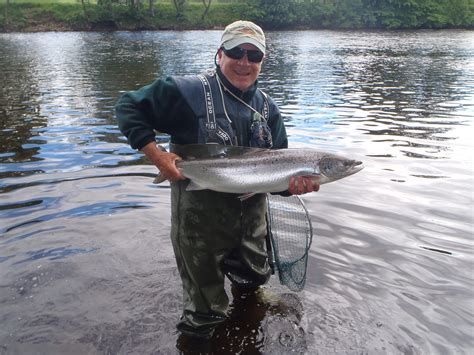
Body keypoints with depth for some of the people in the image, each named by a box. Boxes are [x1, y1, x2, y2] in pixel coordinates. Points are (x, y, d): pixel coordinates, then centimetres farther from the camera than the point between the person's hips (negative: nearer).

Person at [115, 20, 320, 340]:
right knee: (204, 316, 12)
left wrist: (293, 184, -18)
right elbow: (128, 106, -10)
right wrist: (154, 152, -21)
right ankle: (200, 325, 44)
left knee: (255, 278, 27)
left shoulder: (267, 108, 4)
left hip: (251, 216, 5)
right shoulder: (188, 91, -14)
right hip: (199, 219, -5)